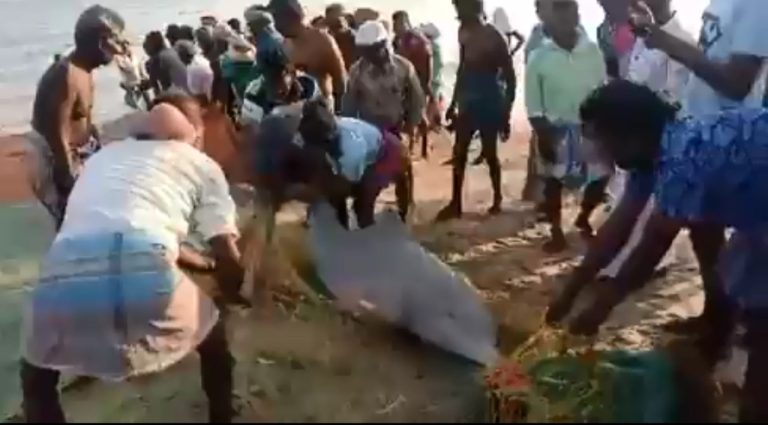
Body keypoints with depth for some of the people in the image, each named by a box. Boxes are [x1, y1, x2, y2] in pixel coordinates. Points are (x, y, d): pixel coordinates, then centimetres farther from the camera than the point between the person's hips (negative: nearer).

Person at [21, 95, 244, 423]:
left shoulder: (104, 157, 36)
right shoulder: (201, 165, 24)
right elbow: (228, 258, 19)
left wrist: (202, 263, 60)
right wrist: (231, 294, 43)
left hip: (65, 275, 3)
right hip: (145, 273, -3)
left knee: (36, 374, 34)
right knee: (213, 339, 30)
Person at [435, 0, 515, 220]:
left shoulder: (494, 37, -15)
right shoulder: (465, 33, 3)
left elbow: (510, 77, -11)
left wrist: (506, 113, -11)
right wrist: (454, 103, 16)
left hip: (490, 103, -6)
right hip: (469, 102, 6)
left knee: (489, 153, 5)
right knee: (459, 152, 7)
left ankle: (497, 199, 25)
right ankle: (455, 203, 16)